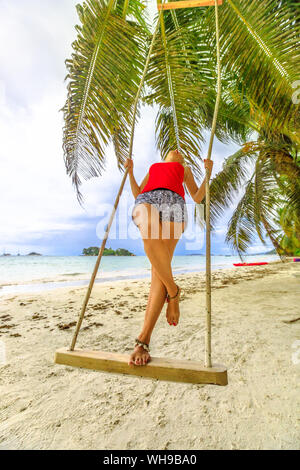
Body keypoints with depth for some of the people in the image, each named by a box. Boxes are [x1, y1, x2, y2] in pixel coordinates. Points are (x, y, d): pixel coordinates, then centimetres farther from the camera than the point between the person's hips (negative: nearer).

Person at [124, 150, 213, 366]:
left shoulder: (185, 169, 39)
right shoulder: (152, 168, 41)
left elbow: (198, 197, 25)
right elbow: (137, 194, 30)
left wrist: (208, 173, 13)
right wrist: (130, 171, 23)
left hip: (173, 202, -1)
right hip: (147, 200, 1)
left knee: (158, 274, -20)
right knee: (150, 236, -39)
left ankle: (143, 341, -20)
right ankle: (173, 291, -18)